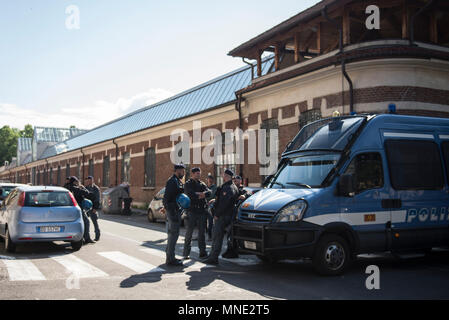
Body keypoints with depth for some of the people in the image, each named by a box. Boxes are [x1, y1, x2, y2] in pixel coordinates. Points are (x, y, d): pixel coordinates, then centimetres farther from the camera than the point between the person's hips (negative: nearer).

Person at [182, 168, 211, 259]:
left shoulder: (202, 184, 16)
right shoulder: (188, 184, 2)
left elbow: (209, 192, -2)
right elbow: (190, 194, -16)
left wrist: (200, 194, -18)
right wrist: (200, 195, -9)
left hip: (202, 211, 4)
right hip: (192, 211, -4)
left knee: (202, 232, 6)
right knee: (189, 232, 1)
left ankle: (202, 253, 11)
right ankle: (186, 253, 9)